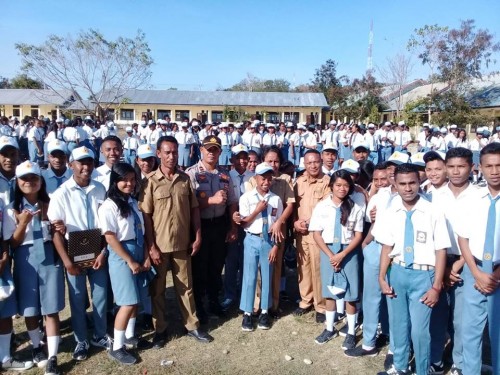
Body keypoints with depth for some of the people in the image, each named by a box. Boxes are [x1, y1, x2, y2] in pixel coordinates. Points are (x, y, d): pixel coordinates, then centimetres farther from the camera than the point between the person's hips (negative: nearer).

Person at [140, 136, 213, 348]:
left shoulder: (185, 179, 1)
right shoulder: (150, 181, -8)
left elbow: (194, 209, 6)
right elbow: (146, 216, -9)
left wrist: (197, 237, 1)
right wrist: (151, 247, -12)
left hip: (182, 243, 3)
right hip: (159, 245, -2)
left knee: (185, 286, 15)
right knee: (158, 289, 12)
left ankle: (192, 326, 29)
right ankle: (160, 329, 28)